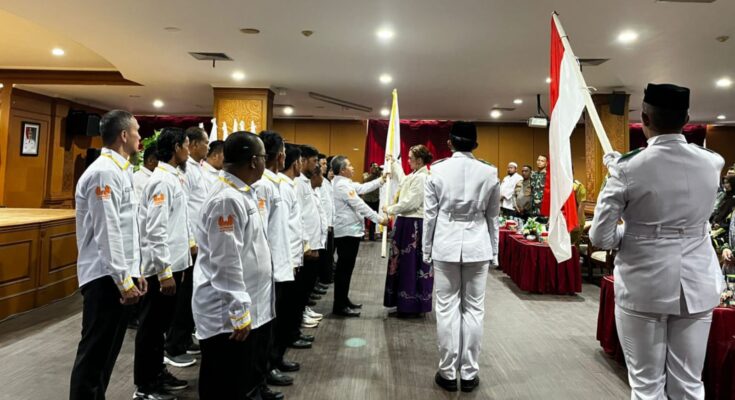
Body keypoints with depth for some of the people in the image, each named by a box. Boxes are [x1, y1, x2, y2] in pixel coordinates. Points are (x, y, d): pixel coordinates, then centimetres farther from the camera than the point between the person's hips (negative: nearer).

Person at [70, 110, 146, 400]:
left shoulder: (120, 170, 16)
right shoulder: (105, 171, -16)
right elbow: (107, 233, -21)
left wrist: (135, 270, 18)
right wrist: (123, 280, -19)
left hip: (117, 274, 10)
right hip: (107, 277, -10)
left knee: (107, 350, 17)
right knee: (94, 352, 0)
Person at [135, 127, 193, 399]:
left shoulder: (174, 178, 11)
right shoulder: (162, 180, -17)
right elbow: (156, 230, -22)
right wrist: (164, 271, -22)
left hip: (174, 262, 9)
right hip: (161, 267, -9)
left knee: (161, 323, 18)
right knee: (151, 325, 3)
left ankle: (157, 373, 32)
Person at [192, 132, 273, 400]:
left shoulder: (242, 194, 10)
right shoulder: (227, 200, -21)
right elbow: (226, 264, -23)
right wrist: (239, 314, -20)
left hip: (249, 307, 9)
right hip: (228, 314, -9)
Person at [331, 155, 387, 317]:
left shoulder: (343, 183, 14)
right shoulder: (342, 185, -17)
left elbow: (363, 188, 16)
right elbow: (359, 205, -19)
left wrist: (381, 180, 12)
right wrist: (379, 219, -15)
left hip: (347, 230, 10)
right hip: (348, 231, -10)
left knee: (345, 267, 15)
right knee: (344, 268, -5)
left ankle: (343, 300, 24)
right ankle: (339, 305, 1)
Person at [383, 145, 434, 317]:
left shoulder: (422, 178, -16)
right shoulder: (415, 175, 14)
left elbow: (410, 203, -21)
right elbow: (402, 180, 37)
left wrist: (390, 210, -10)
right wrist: (394, 163, 42)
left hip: (414, 225, -10)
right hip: (408, 223, 10)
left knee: (412, 265, -3)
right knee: (405, 263, 12)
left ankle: (412, 305, 5)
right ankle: (405, 302, 20)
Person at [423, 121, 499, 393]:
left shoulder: (437, 170, -4)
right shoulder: (489, 172, -1)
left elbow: (430, 214, -2)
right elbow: (493, 216, 6)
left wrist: (427, 249, 7)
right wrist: (494, 250, 15)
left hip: (446, 245, -1)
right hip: (477, 246, 1)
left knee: (447, 309, 5)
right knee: (473, 309, 7)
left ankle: (448, 373, 13)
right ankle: (469, 374, 15)